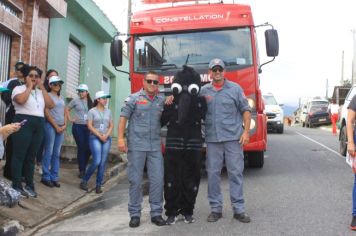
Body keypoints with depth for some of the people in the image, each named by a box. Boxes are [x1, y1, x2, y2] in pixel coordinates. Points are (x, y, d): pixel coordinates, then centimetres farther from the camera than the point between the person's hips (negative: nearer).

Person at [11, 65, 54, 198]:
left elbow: (51, 105, 5)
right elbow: (21, 100, -19)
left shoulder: (40, 91, 20)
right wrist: (29, 87, -5)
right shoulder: (19, 88, 3)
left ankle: (29, 185, 14)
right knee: (19, 155, -3)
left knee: (31, 157, 8)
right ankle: (16, 186, 1)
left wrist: (42, 88, 5)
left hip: (39, 125, 5)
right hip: (24, 123, -5)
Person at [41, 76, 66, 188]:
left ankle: (54, 177, 11)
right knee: (49, 152, -5)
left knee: (57, 153, 6)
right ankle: (45, 177, 2)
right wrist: (56, 126, -11)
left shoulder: (61, 98, 17)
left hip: (61, 127, 6)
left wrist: (64, 125, 1)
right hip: (51, 126, -6)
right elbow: (46, 113, -9)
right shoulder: (47, 96, -2)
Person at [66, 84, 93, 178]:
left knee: (89, 148, -1)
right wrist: (70, 118, -1)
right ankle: (82, 170, 9)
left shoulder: (90, 102, 8)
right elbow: (67, 109, 7)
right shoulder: (75, 101, 1)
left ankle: (83, 167, 21)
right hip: (78, 126, -3)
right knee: (81, 148, -2)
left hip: (88, 127, 3)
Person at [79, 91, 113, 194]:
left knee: (103, 163, 1)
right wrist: (100, 136, -10)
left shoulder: (108, 111, 12)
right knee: (97, 161, -14)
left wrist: (106, 135, -4)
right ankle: (84, 181, 5)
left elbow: (111, 125, 12)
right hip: (95, 138, -4)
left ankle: (98, 185, 9)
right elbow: (90, 126, -6)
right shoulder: (92, 111, -1)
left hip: (106, 138, 4)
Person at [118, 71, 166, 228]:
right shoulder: (134, 98, 2)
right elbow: (123, 118, -2)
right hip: (136, 146, -3)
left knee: (157, 180, 1)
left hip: (155, 147, 3)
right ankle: (135, 214, 13)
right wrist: (121, 138, -11)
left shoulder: (162, 101, 12)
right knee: (135, 180, 3)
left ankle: (156, 213, 13)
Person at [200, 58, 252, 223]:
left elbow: (245, 110, 5)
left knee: (236, 173, 1)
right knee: (213, 173, 4)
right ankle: (215, 208, 16)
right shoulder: (203, 91, 8)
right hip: (212, 139, 1)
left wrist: (246, 131, -4)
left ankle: (239, 209, 10)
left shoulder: (235, 88, 5)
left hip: (233, 138, -1)